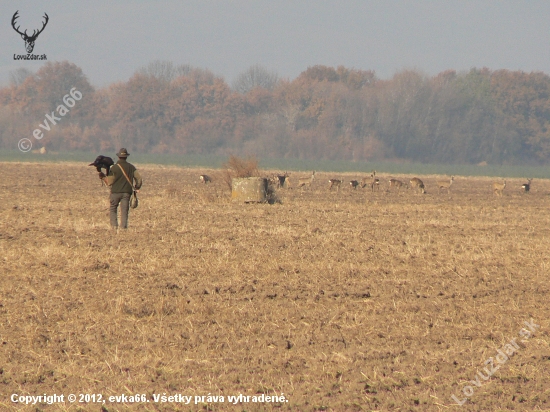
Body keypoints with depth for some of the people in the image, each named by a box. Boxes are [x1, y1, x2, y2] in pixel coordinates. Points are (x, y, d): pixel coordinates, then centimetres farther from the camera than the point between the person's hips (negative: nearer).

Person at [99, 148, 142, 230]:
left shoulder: (114, 168, -6)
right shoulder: (131, 167, 3)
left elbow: (109, 182, -5)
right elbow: (139, 178, 3)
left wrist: (102, 177, 12)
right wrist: (137, 188, 20)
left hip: (116, 192, -2)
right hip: (127, 192, 2)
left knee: (112, 209, 11)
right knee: (124, 211, 4)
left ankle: (114, 225, -3)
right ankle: (124, 227, -5)